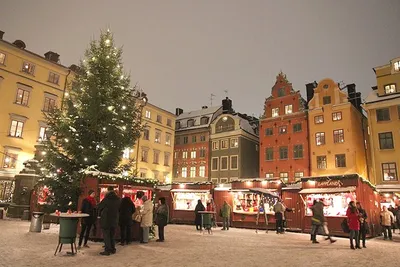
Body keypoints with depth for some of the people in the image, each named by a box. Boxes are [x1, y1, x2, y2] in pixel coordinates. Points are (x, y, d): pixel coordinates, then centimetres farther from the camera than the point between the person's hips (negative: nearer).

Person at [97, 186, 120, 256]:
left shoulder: (106, 199, -16)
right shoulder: (117, 199, 0)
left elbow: (98, 207, -5)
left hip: (106, 219, -5)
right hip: (114, 220, 6)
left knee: (106, 235, 3)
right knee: (112, 235, 17)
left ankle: (107, 250, 2)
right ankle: (113, 249, 22)